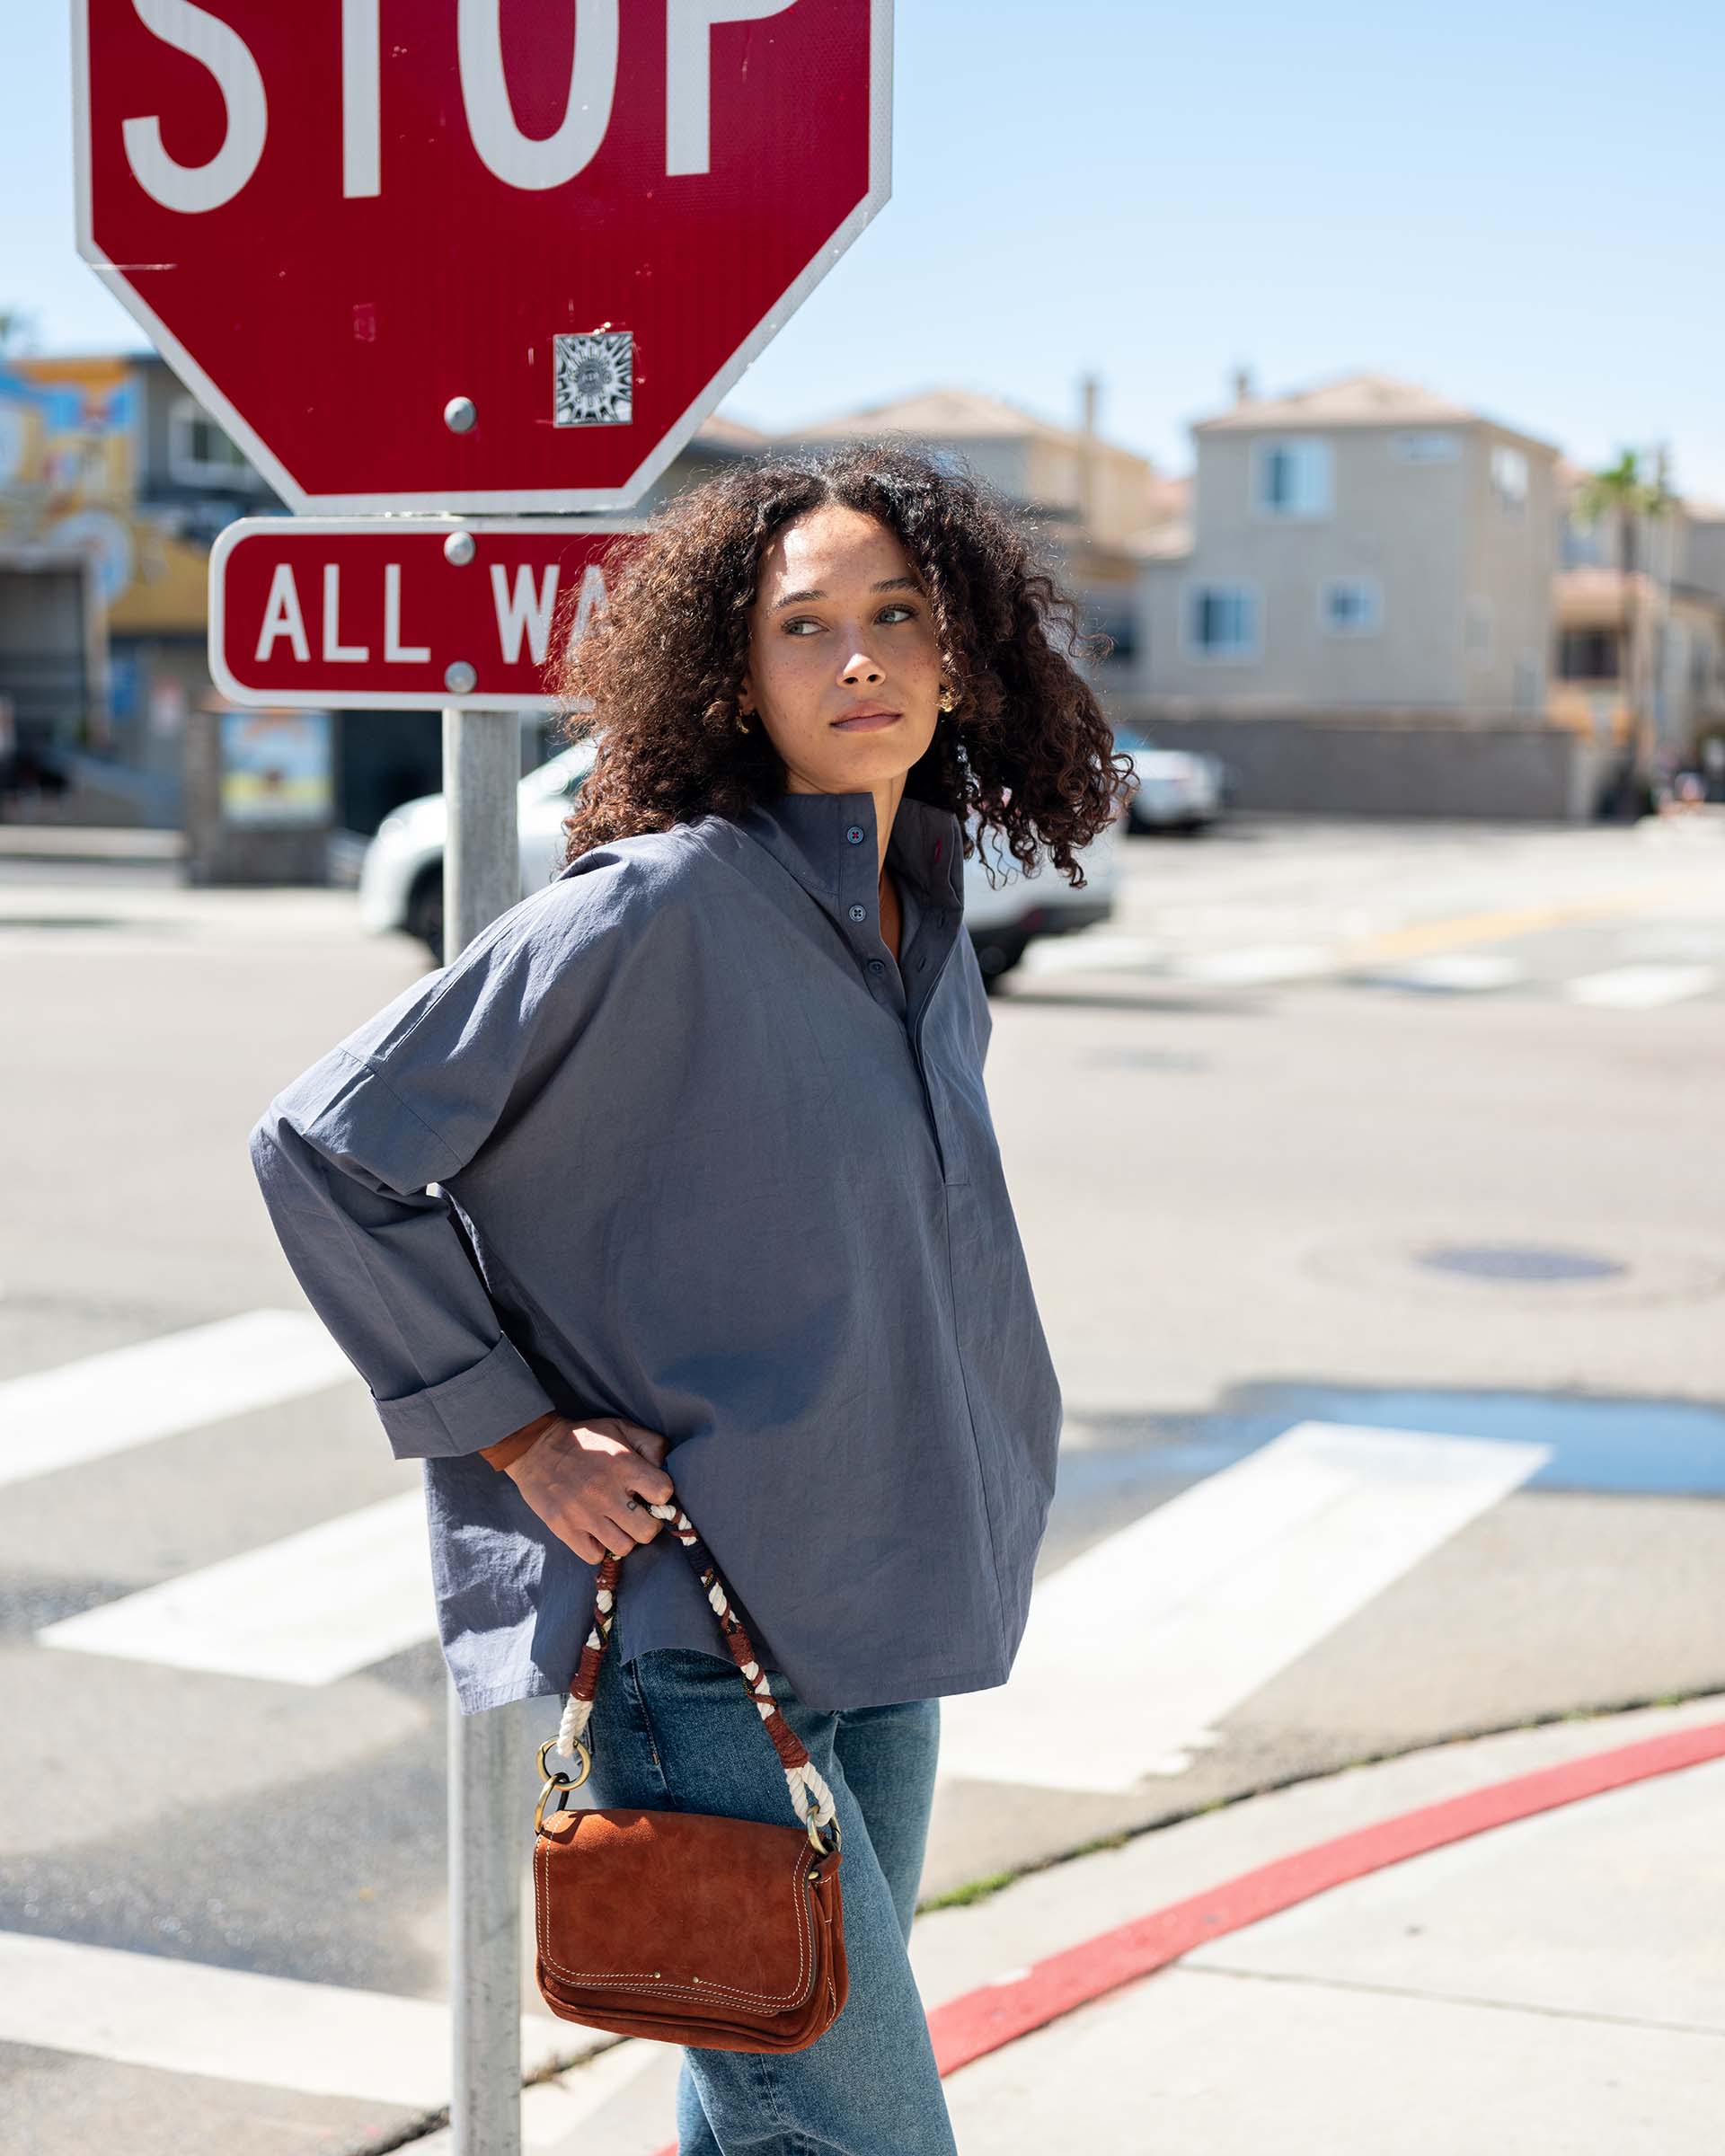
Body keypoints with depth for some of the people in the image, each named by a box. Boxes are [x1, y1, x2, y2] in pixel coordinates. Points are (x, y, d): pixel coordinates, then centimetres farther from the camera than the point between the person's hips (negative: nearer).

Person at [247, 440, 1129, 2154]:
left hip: (873, 1620, 8)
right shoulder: (662, 907, -16)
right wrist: (515, 1431, -13)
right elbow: (322, 1149, -14)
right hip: (693, 1623, -8)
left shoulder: (926, 925, 8)